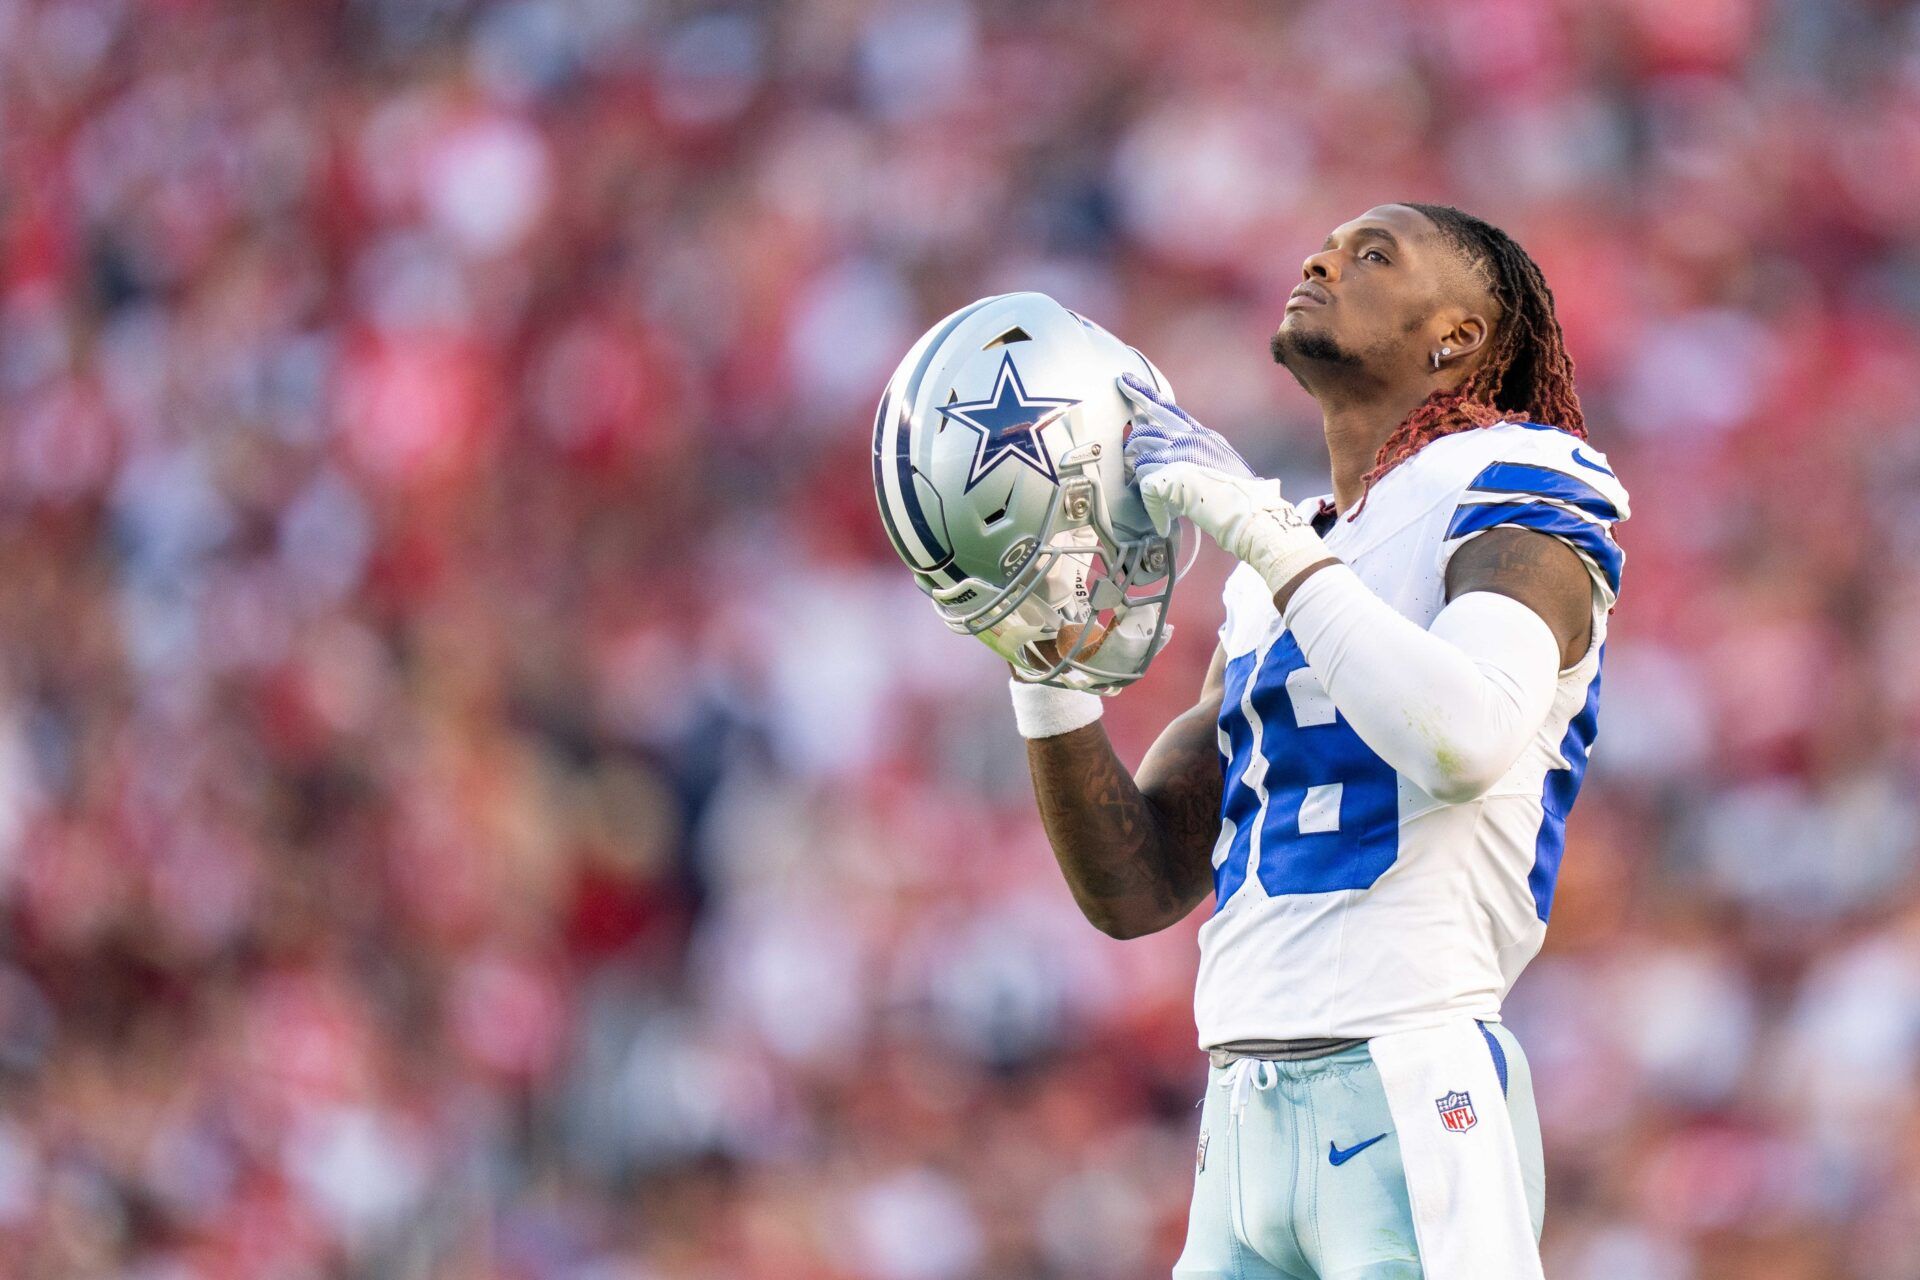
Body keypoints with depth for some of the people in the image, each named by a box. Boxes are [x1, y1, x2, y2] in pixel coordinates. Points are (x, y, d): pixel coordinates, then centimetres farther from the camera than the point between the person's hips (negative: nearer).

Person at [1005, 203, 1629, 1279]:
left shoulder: (1513, 491, 0)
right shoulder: (1284, 571, 22)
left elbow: (1466, 742, -22)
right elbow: (1135, 890, 18)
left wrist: (1256, 525, -14)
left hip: (1407, 1090, -7)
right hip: (1247, 1112, 7)